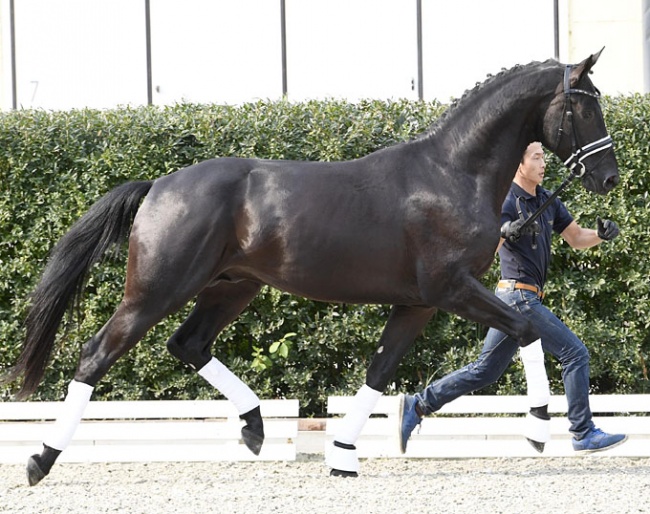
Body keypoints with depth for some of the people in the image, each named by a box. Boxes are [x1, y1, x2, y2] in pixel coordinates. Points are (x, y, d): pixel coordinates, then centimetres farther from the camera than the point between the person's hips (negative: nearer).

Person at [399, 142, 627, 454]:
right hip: (519, 295, -9)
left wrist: (601, 234, -2)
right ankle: (584, 434, -2)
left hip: (518, 299, 9)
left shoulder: (547, 201, 13)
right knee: (575, 353, -8)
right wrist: (505, 232, -43)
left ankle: (418, 405, 13)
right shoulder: (506, 202, -12)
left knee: (485, 370, 11)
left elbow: (576, 239, 18)